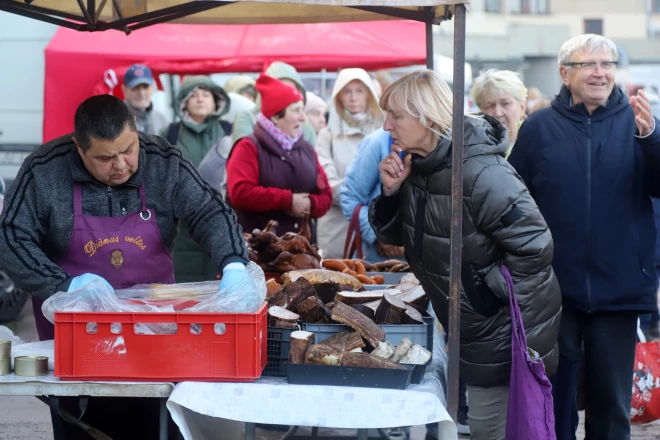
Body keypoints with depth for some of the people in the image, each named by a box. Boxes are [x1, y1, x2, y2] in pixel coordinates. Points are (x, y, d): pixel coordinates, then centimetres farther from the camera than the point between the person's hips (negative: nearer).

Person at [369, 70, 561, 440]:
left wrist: (487, 289, -18)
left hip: (505, 334, -9)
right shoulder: (416, 167, 0)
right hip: (468, 326, 9)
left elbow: (535, 248, -25)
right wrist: (391, 191, -9)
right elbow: (395, 236, 8)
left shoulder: (482, 176, -27)